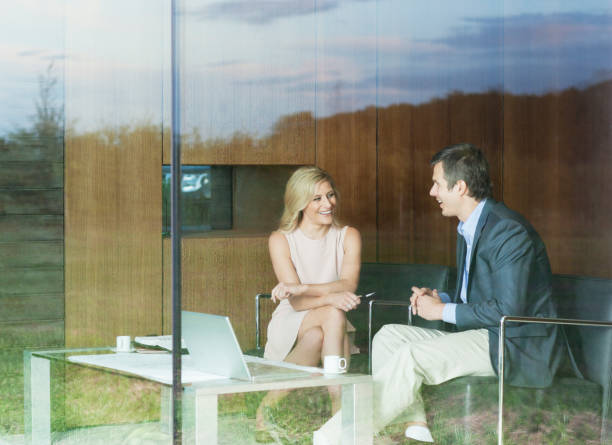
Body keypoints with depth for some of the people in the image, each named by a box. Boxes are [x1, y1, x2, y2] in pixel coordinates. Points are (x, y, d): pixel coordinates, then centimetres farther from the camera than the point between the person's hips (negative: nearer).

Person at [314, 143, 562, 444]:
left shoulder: (509, 232, -17)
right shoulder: (468, 230, 16)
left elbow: (510, 310, -22)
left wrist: (444, 311, -14)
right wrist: (439, 298, 1)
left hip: (519, 347, -10)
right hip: (483, 337, 10)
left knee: (413, 357, -24)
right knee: (389, 336, 0)